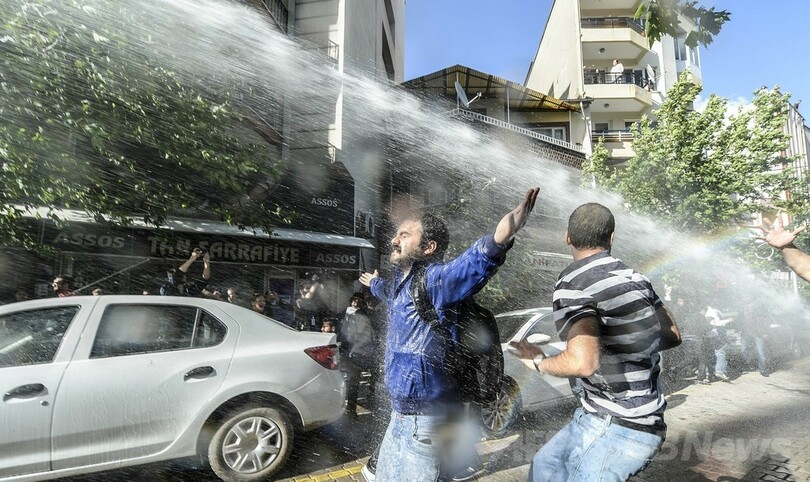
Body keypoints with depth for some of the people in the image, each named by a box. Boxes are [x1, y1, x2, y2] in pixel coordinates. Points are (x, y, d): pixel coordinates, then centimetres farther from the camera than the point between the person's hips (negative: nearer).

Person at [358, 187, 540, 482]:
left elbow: (469, 268, -43)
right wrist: (375, 283, 54)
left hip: (425, 426, -9)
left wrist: (496, 242, -64)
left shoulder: (433, 279, -21)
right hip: (401, 418, 9)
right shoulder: (403, 281, 7)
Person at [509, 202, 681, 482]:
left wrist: (538, 362, -14)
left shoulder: (572, 285, -21)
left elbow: (583, 362, -33)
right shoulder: (635, 278, 2)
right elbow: (672, 335, 13)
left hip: (615, 427, -8)